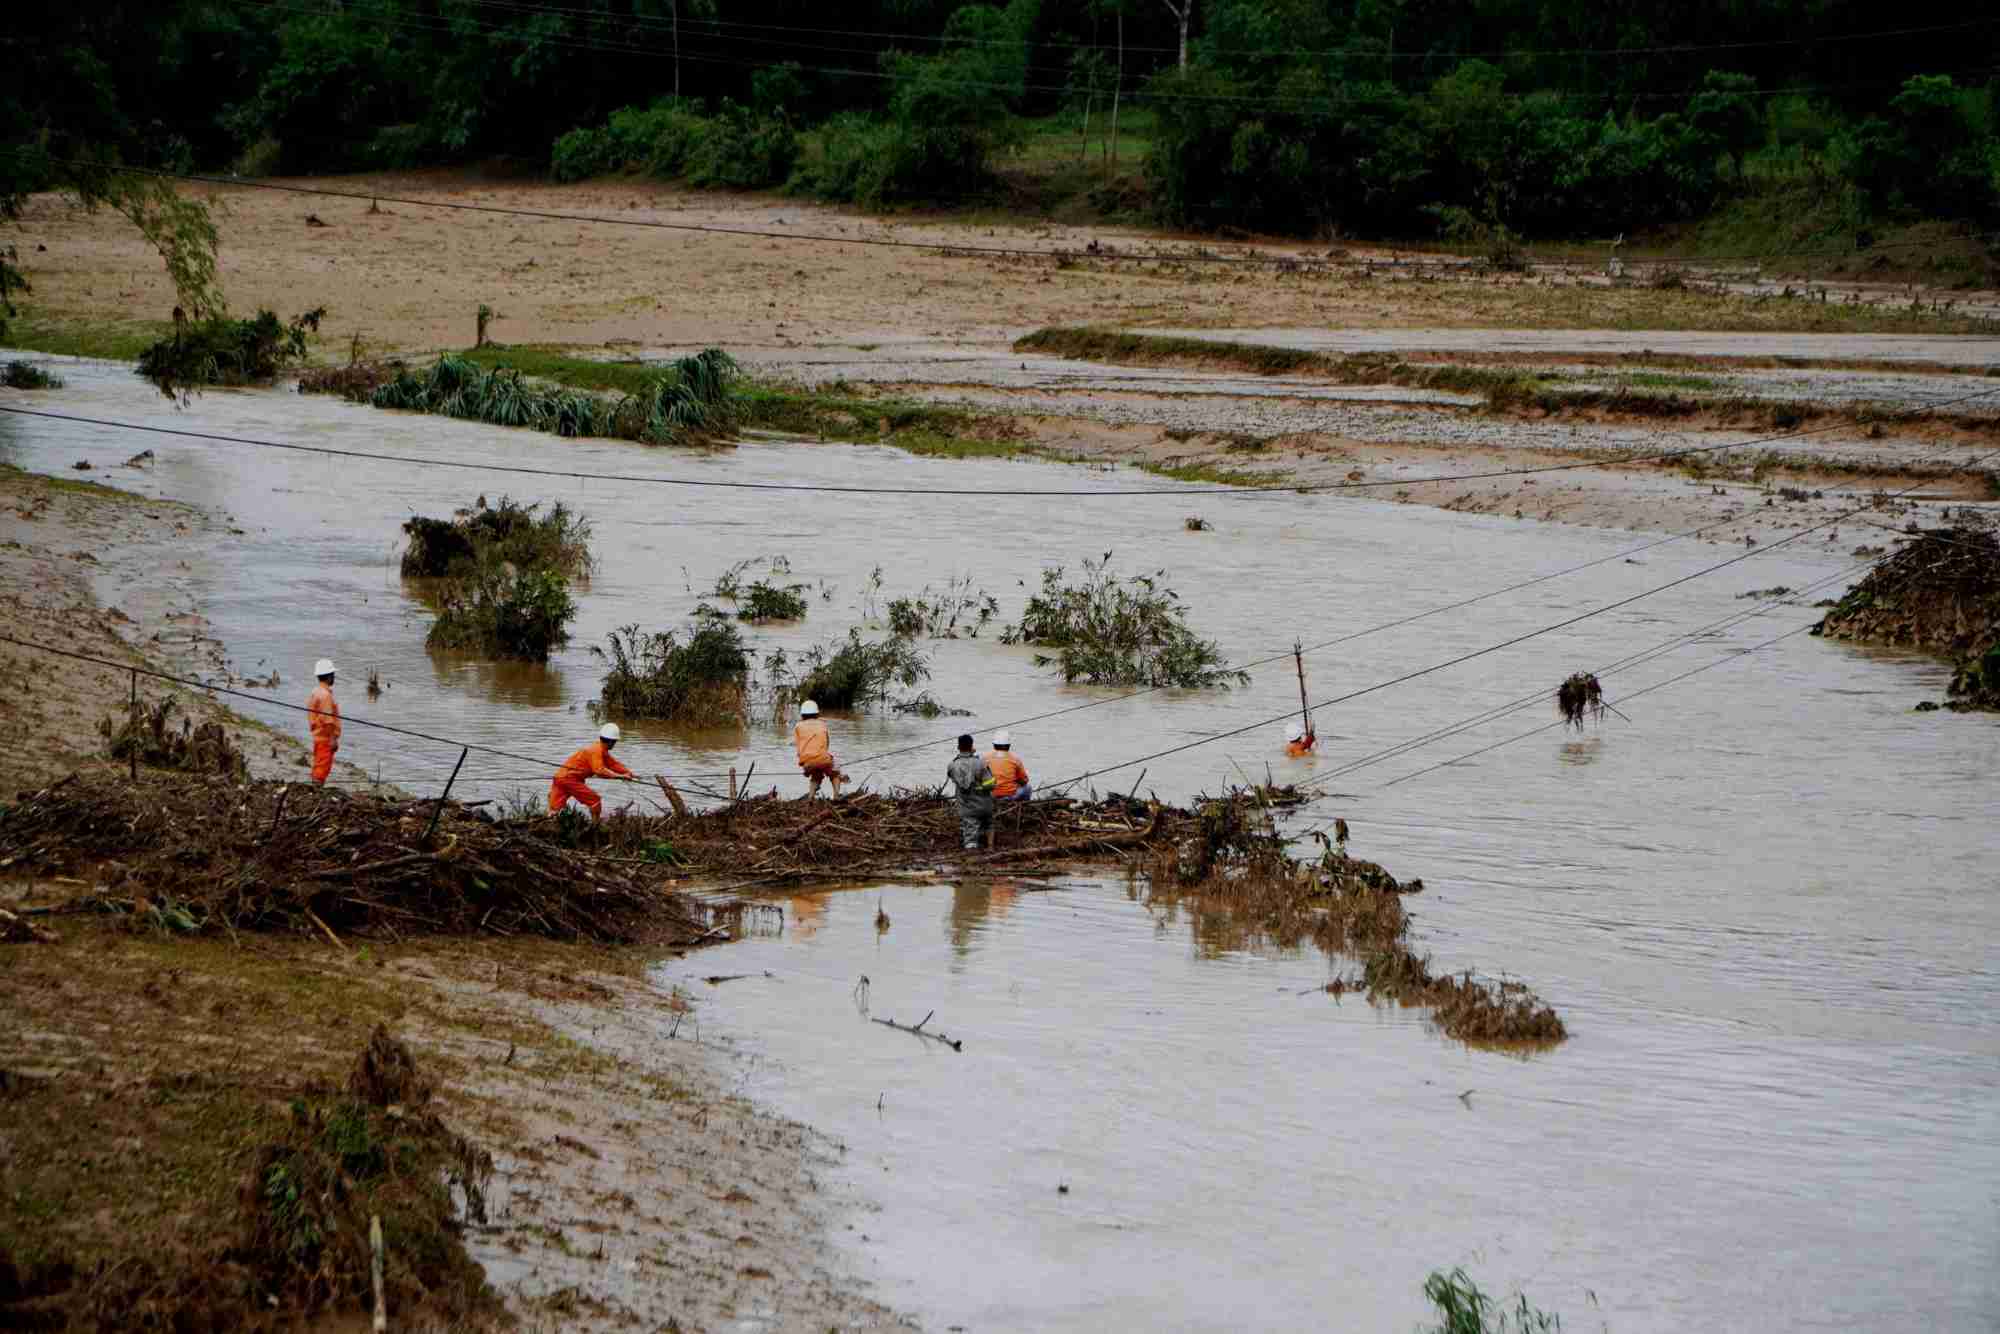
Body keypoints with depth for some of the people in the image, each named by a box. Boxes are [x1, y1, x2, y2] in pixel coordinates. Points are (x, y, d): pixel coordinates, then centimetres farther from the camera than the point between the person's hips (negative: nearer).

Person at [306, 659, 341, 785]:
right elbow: (328, 720, -22)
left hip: (317, 736, 10)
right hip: (325, 737, -10)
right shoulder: (325, 695, -18)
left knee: (318, 767, 16)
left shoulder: (315, 692, 11)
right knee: (323, 768, -7)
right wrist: (334, 739, -18)